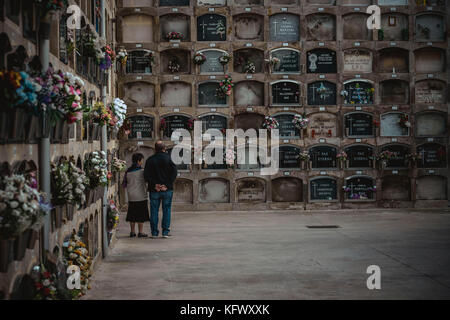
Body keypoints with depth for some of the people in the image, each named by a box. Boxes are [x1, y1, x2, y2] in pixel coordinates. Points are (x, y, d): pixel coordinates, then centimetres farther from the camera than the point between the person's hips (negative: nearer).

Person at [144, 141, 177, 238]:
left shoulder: (150, 160, 2)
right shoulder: (168, 158, -2)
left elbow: (146, 175, -4)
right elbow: (174, 172, -8)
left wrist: (154, 185, -6)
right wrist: (167, 185, -8)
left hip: (154, 190, 1)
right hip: (167, 190, -1)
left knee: (154, 211, 8)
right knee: (166, 210, 5)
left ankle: (154, 232, 7)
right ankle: (165, 232, 2)